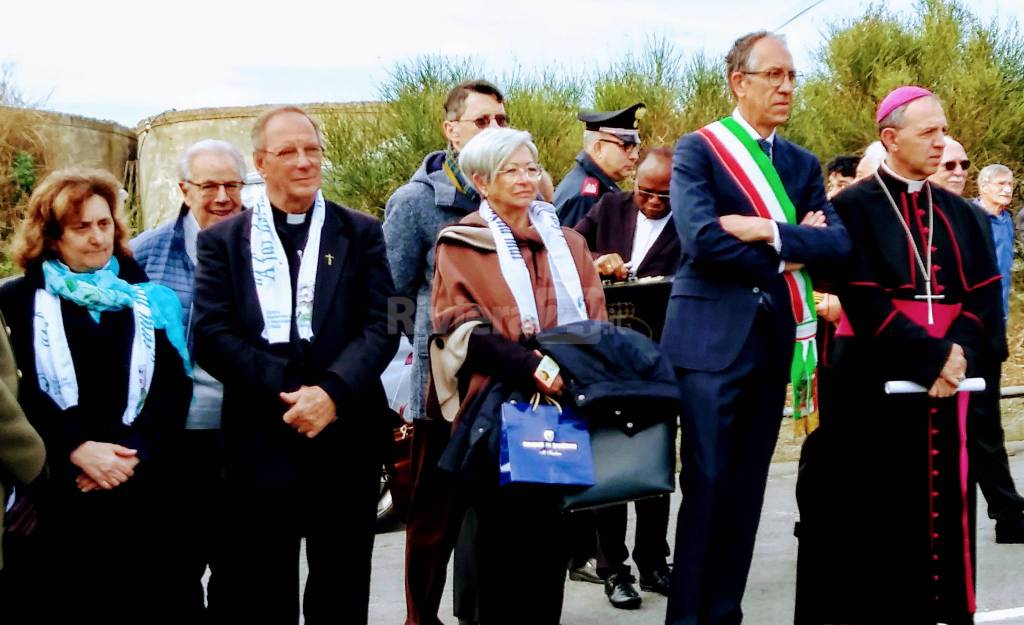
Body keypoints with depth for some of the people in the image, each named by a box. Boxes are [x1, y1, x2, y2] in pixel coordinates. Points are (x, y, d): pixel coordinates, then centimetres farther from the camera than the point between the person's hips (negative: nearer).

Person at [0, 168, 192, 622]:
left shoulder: (147, 300, 12)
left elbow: (175, 386, 4)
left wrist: (134, 450, -12)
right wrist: (76, 449, -19)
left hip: (138, 492, 2)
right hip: (51, 494, -2)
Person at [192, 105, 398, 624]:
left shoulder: (361, 234, 10)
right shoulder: (223, 240, 8)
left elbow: (382, 326, 0)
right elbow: (210, 334, -3)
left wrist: (332, 392, -16)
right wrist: (283, 393, -14)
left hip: (346, 437, 1)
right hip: (259, 440, -1)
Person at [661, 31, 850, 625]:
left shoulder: (803, 164, 13)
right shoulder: (698, 149, -2)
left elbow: (839, 244, 0)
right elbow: (703, 238, -17)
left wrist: (770, 233, -15)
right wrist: (791, 255, -8)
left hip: (774, 341, 5)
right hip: (712, 338, -5)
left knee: (747, 485, 9)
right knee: (706, 480, -5)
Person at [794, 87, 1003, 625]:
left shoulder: (957, 214, 13)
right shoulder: (855, 207, -4)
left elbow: (985, 294, 6)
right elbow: (864, 301, -12)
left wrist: (961, 352, -12)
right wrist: (933, 356, -18)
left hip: (949, 381, 5)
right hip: (877, 382, -5)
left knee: (941, 507, 6)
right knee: (877, 515, -2)